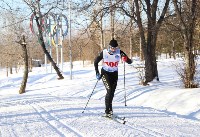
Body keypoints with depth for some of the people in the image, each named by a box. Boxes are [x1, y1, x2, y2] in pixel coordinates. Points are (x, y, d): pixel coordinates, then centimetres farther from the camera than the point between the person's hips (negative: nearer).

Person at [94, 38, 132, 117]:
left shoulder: (119, 52, -14)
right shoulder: (104, 53, -15)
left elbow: (130, 62, -17)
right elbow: (96, 62, -1)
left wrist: (126, 59, -40)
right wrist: (97, 72, -7)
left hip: (114, 74, 3)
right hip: (105, 73, -3)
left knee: (112, 92, 5)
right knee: (109, 91, -16)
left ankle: (108, 109, 22)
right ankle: (108, 111, -12)